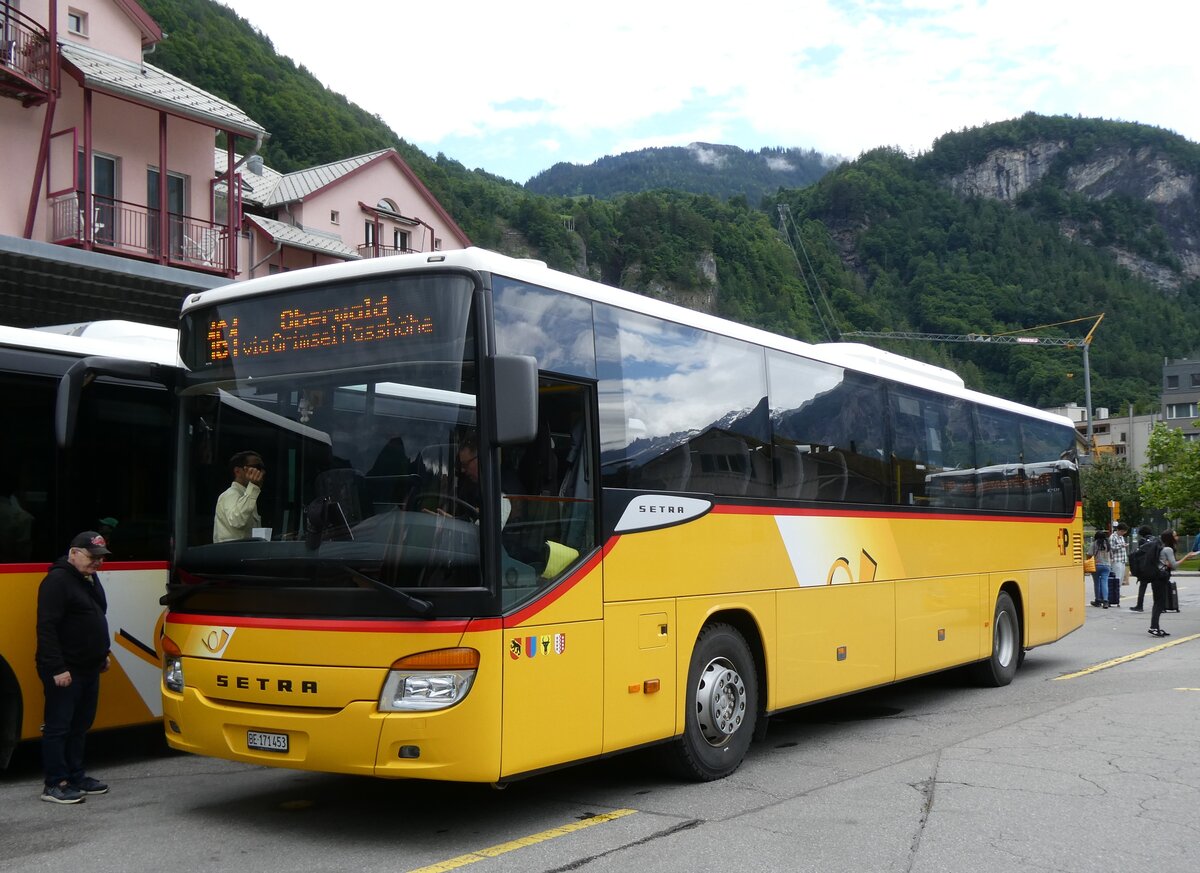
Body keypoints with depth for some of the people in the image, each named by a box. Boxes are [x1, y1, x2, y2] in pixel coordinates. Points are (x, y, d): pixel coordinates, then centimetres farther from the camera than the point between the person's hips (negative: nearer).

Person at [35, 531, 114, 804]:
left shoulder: (90, 579, 15)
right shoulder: (57, 581, -15)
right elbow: (46, 628, -21)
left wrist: (103, 654, 23)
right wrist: (57, 668, -23)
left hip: (88, 669, 9)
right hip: (64, 671, -9)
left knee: (80, 725, 15)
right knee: (58, 727, -3)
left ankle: (75, 777, 23)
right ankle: (55, 784, 2)